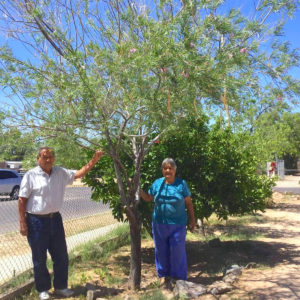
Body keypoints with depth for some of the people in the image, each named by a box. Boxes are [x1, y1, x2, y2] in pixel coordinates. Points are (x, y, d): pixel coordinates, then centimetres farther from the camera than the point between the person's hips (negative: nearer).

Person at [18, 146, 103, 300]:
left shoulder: (61, 173, 4)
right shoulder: (31, 175, -9)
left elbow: (79, 173, 3)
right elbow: (22, 200, -7)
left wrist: (94, 160, -9)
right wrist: (22, 223, -11)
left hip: (55, 219, 5)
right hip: (37, 221, -5)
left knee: (61, 255, 12)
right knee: (39, 258, 7)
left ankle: (60, 287, 29)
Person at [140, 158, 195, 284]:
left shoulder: (181, 184, -4)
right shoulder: (157, 183, 1)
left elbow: (188, 203, 1)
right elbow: (148, 198, 11)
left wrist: (192, 219, 2)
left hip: (177, 224, -2)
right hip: (159, 223, 3)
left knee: (177, 251, 4)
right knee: (161, 250, 12)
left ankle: (178, 276, 20)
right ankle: (166, 274, 29)